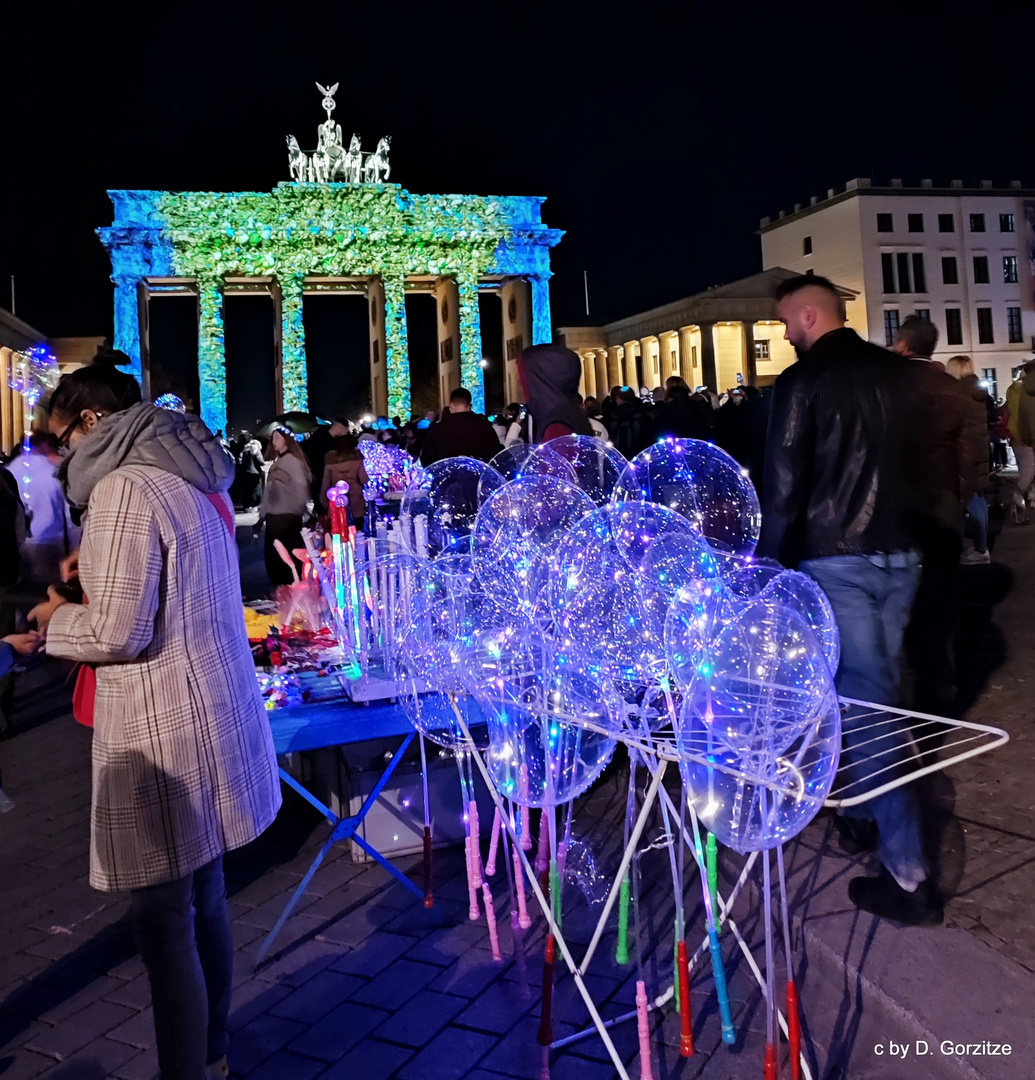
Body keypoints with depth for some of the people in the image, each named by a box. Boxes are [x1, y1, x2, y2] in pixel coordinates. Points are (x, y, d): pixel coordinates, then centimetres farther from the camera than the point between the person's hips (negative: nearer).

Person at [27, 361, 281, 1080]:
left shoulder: (126, 486, -15)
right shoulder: (195, 477, 12)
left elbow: (117, 631, -18)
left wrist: (56, 620, 0)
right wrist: (98, 576, 15)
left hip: (163, 736, -9)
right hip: (212, 718, 9)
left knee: (164, 920, 3)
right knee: (203, 900, 20)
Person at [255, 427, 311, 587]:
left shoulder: (293, 460, -4)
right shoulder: (276, 462, 18)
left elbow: (301, 488, -10)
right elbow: (267, 491, 16)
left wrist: (299, 513, -12)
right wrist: (262, 516, 15)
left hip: (288, 518, -8)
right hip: (273, 517, 8)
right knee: (272, 559, 9)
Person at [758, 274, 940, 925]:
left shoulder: (803, 381, -10)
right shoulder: (896, 372, 8)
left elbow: (784, 486, -12)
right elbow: (920, 461, 14)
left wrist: (771, 563, -4)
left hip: (835, 560, -6)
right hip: (899, 554, 7)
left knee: (864, 701, -5)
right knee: (880, 686, 19)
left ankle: (908, 876, -3)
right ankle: (870, 812, 35)